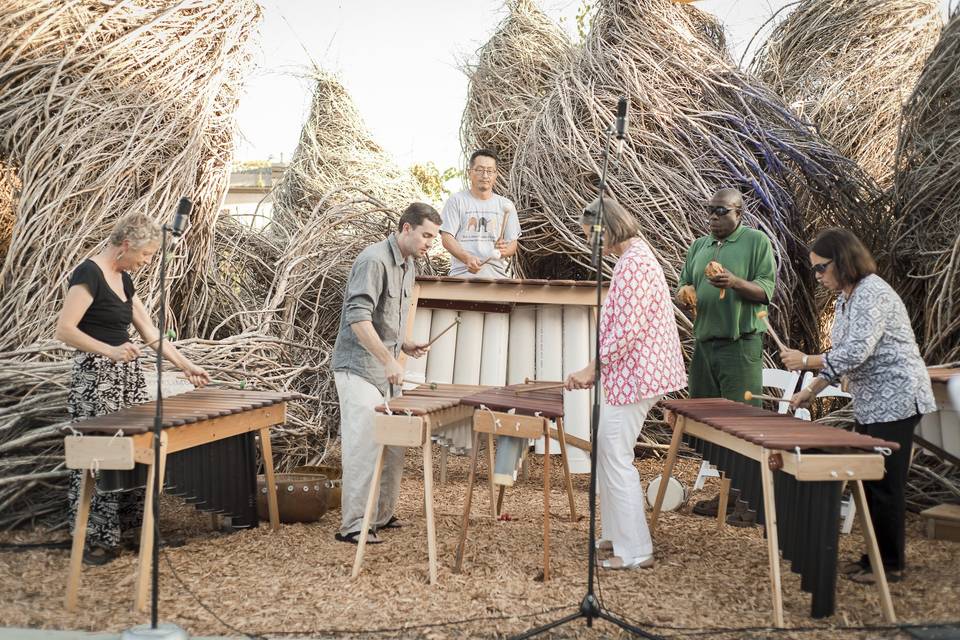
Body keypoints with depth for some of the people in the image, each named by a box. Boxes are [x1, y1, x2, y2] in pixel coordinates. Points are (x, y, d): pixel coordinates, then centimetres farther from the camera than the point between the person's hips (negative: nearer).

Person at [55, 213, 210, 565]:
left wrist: (186, 365, 16)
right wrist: (109, 350, -30)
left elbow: (151, 331, 17)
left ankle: (127, 523, 18)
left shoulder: (123, 279, 13)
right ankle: (95, 538, 6)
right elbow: (64, 330, -19)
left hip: (128, 374, 9)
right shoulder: (88, 274, -12)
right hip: (96, 377, -8)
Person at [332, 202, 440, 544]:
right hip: (358, 369, -9)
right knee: (364, 448, -8)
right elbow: (358, 318, -25)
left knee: (392, 448, 14)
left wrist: (403, 344, 8)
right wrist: (389, 360, -28)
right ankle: (353, 525, -1)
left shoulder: (408, 267, 14)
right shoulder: (373, 260, -17)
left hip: (384, 373, 9)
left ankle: (381, 515, 26)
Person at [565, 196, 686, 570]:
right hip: (631, 375, 11)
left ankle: (635, 550, 3)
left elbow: (627, 331, -24)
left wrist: (592, 369, -17)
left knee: (615, 458, -4)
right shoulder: (637, 256, 15)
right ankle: (617, 533, 27)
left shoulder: (634, 262, -18)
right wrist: (599, 369, 18)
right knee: (605, 451, 17)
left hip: (632, 377, -11)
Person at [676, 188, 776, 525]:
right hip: (704, 342, 6)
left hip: (741, 345, -6)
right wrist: (684, 293, -3)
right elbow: (683, 286, 20)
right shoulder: (699, 246, 17)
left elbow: (767, 290, -6)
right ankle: (727, 492, 18)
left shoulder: (757, 242, 0)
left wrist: (736, 282, -24)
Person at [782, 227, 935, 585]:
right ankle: (875, 555, 23)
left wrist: (805, 361, -18)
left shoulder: (873, 293, -18)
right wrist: (811, 391, 9)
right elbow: (841, 356, 17)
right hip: (870, 404, 10)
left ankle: (890, 565, 8)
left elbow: (856, 353, -26)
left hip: (895, 402, -10)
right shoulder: (845, 298, 12)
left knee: (884, 484, -3)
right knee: (869, 482, 13)